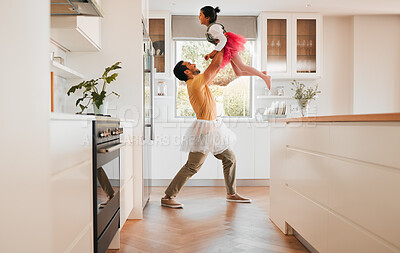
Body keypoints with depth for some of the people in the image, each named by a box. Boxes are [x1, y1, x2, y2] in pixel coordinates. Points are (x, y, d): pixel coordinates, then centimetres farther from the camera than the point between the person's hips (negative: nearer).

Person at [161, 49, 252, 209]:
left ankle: (231, 194, 27)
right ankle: (168, 197, 5)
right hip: (204, 129, -10)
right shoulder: (195, 82, -14)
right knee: (192, 167, -5)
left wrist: (220, 52, 15)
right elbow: (215, 65, -12)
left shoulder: (200, 82, 14)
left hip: (212, 129, 10)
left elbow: (215, 68, 24)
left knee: (230, 159, 15)